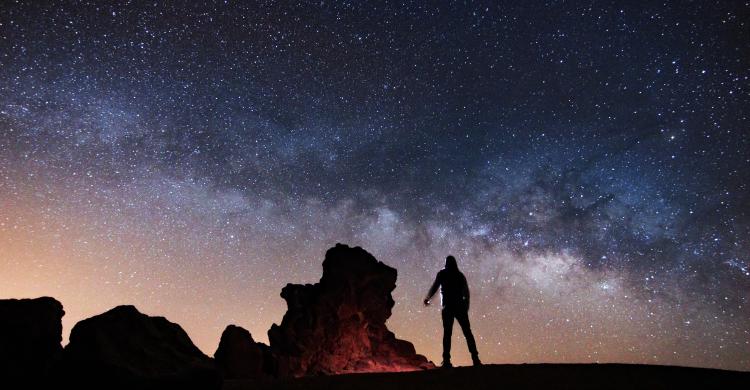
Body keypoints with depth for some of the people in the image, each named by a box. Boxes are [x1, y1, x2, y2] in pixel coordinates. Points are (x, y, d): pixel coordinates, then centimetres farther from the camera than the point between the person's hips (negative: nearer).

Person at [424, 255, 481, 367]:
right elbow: (466, 293, 7)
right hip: (460, 307, 2)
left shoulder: (442, 274, 2)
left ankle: (446, 360, -8)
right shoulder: (460, 275, 11)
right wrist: (466, 307, 12)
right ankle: (475, 358, -2)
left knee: (447, 334, 0)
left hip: (448, 308, -2)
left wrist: (427, 298, 9)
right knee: (467, 333, 5)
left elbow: (434, 287, -4)